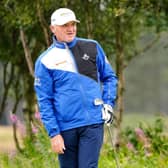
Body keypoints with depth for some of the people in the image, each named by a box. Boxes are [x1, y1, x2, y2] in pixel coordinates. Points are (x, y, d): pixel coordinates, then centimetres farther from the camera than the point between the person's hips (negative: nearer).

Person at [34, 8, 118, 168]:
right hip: (65, 127, 0)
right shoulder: (45, 61, 1)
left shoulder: (92, 47, 7)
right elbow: (44, 101, 0)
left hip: (93, 123, 0)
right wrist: (53, 133, -7)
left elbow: (109, 77, 18)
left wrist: (108, 104, 4)